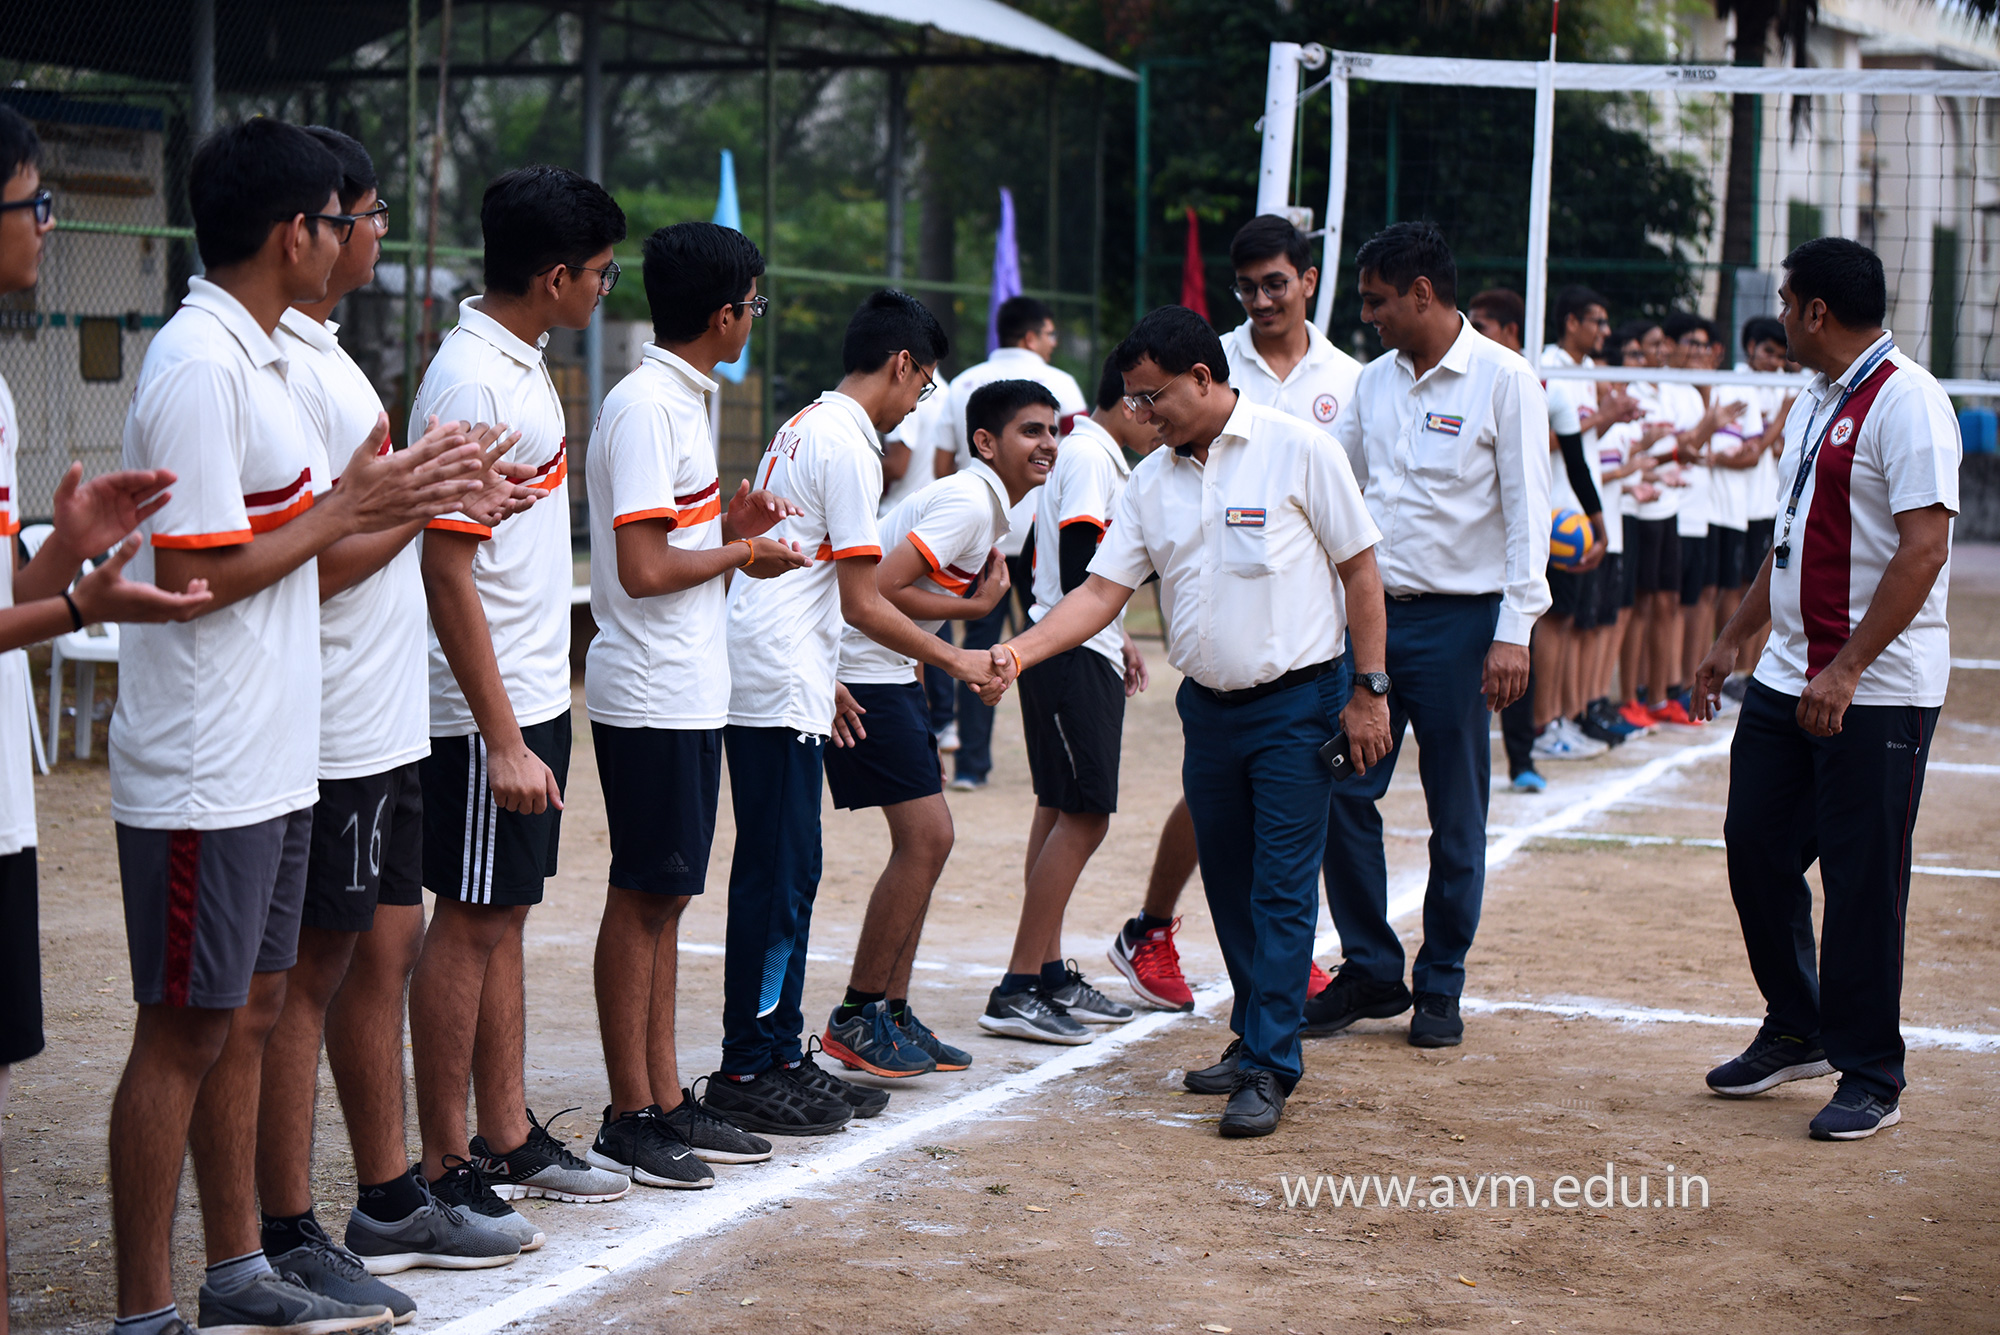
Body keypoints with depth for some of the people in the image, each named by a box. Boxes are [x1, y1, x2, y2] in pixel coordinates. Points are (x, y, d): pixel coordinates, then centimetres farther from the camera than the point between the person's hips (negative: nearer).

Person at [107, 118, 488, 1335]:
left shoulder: (249, 357, 14)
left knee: (250, 1014, 15)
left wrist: (393, 504, 10)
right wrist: (350, 507, -13)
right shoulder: (198, 366, -17)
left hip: (269, 765, 10)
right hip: (206, 771, -10)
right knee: (186, 1032, -2)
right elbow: (194, 573, -21)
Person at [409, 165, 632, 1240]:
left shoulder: (521, 368, 12)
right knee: (467, 924, -2)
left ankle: (508, 1138, 23)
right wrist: (502, 740, -22)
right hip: (489, 710, -9)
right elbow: (447, 574, -21)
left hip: (535, 696, 9)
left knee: (505, 917, 14)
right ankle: (443, 1167, 6)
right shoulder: (470, 384, -18)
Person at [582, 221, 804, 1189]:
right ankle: (629, 1121, 5)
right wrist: (742, 554, -8)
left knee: (663, 898, 13)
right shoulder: (646, 407, -17)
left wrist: (728, 520, 7)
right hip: (652, 697, -10)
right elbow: (642, 568, -21)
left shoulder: (679, 400, 14)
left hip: (687, 689, 10)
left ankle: (665, 1103, 19)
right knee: (642, 898, -3)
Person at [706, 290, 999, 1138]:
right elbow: (863, 602, -12)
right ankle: (747, 1074, -2)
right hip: (780, 689, -10)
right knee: (779, 872, -6)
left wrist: (825, 680, 26)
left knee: (784, 873, 12)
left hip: (768, 680, 10)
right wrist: (952, 660, -1)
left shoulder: (805, 426, 18)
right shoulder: (847, 444, -12)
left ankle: (780, 1058, 17)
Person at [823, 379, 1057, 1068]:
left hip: (894, 674, 10)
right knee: (926, 836, -11)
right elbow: (875, 590, -24)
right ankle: (857, 1018, -2)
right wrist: (972, 607, -13)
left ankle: (892, 1014, 15)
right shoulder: (968, 504, -17)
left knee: (925, 841, 9)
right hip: (864, 675, -10)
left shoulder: (990, 506, 15)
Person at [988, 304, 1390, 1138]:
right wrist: (1021, 651, -13)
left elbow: (1359, 569, -5)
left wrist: (1368, 693, -8)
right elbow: (1103, 590, 3)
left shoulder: (1296, 451, -8)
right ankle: (1253, 1037, 26)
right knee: (1228, 883, 12)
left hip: (1297, 703, -6)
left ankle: (1269, 1069, -4)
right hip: (1208, 707, 6)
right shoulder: (1152, 482, 6)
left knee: (1282, 888, -7)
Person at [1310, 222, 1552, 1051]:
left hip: (1458, 620, -5)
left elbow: (1527, 513, -9)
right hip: (1370, 611, 5)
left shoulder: (1503, 381, -6)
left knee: (1456, 813, 3)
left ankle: (1440, 987, 14)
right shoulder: (1375, 382, 11)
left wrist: (1514, 633, -15)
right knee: (1342, 793, 1)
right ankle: (1370, 970, 14)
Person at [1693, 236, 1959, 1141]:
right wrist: (1731, 641, 24)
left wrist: (1845, 671, -25)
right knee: (1756, 849, 11)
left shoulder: (1906, 402, -14)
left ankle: (1871, 1078, 11)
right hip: (1788, 676, 9)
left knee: (1862, 880, -2)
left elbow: (1923, 549, -21)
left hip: (1878, 691, -9)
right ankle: (1795, 1033, 29)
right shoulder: (1813, 403, 16)